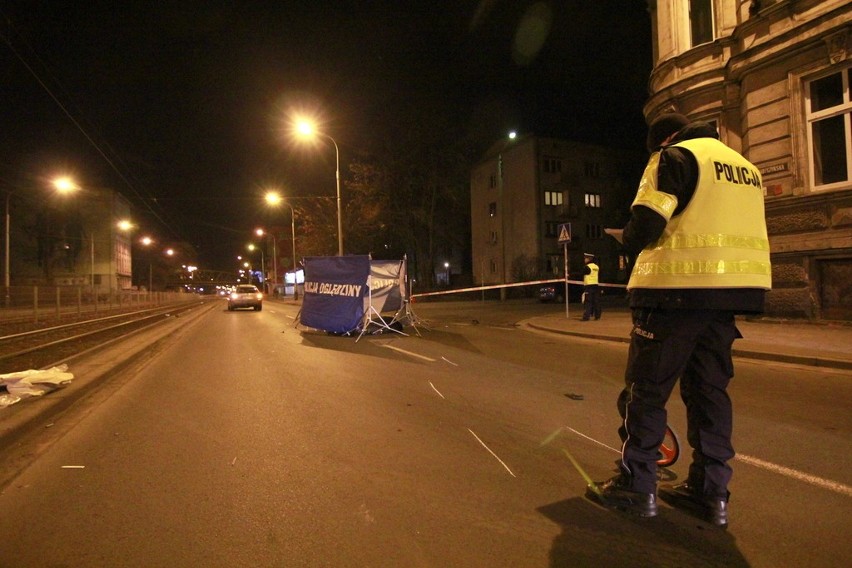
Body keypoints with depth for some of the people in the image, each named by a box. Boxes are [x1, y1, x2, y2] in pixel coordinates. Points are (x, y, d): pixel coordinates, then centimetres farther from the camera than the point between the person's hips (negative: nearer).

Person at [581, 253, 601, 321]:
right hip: (595, 286, 7)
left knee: (587, 302, -7)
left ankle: (586, 316, -11)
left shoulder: (587, 267, -11)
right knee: (596, 301, 10)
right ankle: (597, 316, 13)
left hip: (588, 286, -7)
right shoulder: (597, 267, 13)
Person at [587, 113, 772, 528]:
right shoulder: (745, 166, 22)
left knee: (645, 389, 1)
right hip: (732, 289, 8)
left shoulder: (676, 157, -3)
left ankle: (635, 487, 8)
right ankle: (710, 492, 19)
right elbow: (727, 229, 22)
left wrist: (626, 238, 6)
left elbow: (646, 225, -15)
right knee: (709, 390, 13)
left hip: (678, 288, -8)